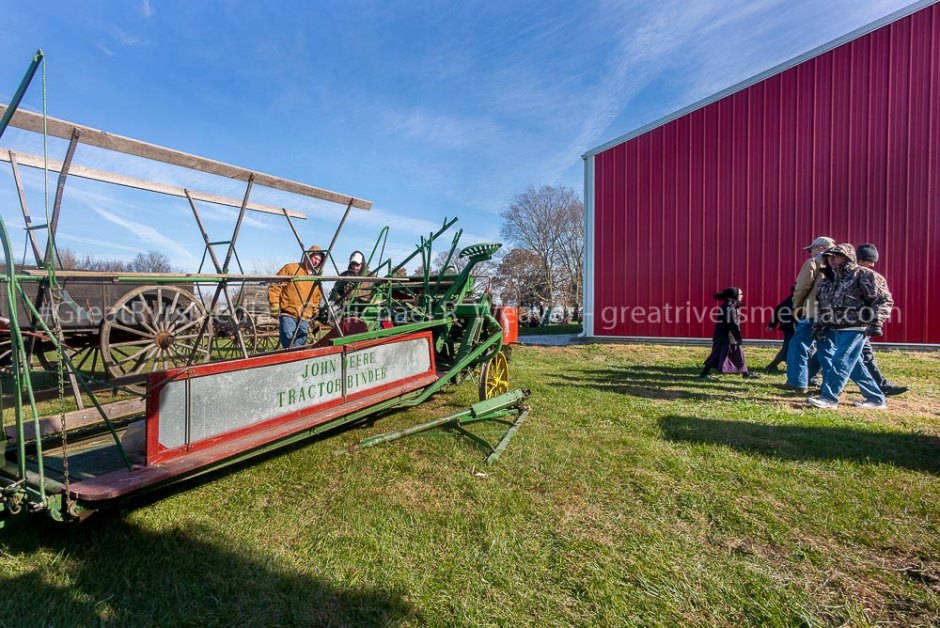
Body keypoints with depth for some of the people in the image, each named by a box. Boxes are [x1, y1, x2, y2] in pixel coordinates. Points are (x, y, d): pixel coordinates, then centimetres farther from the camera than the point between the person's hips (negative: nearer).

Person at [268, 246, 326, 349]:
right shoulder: (291, 269, 1)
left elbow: (317, 299, 26)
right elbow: (274, 286, -2)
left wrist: (316, 317, 21)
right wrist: (274, 305, -9)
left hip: (305, 320, 5)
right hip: (288, 316, -5)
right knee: (289, 347, -13)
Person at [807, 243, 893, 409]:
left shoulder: (863, 275, -6)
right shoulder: (829, 279, 15)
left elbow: (884, 300, -9)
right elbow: (821, 304, 20)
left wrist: (876, 323, -16)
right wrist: (818, 325, 13)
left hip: (854, 329, -8)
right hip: (833, 329, 8)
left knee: (841, 362, -10)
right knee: (854, 365, 13)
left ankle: (829, 398, -7)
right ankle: (876, 398, 24)